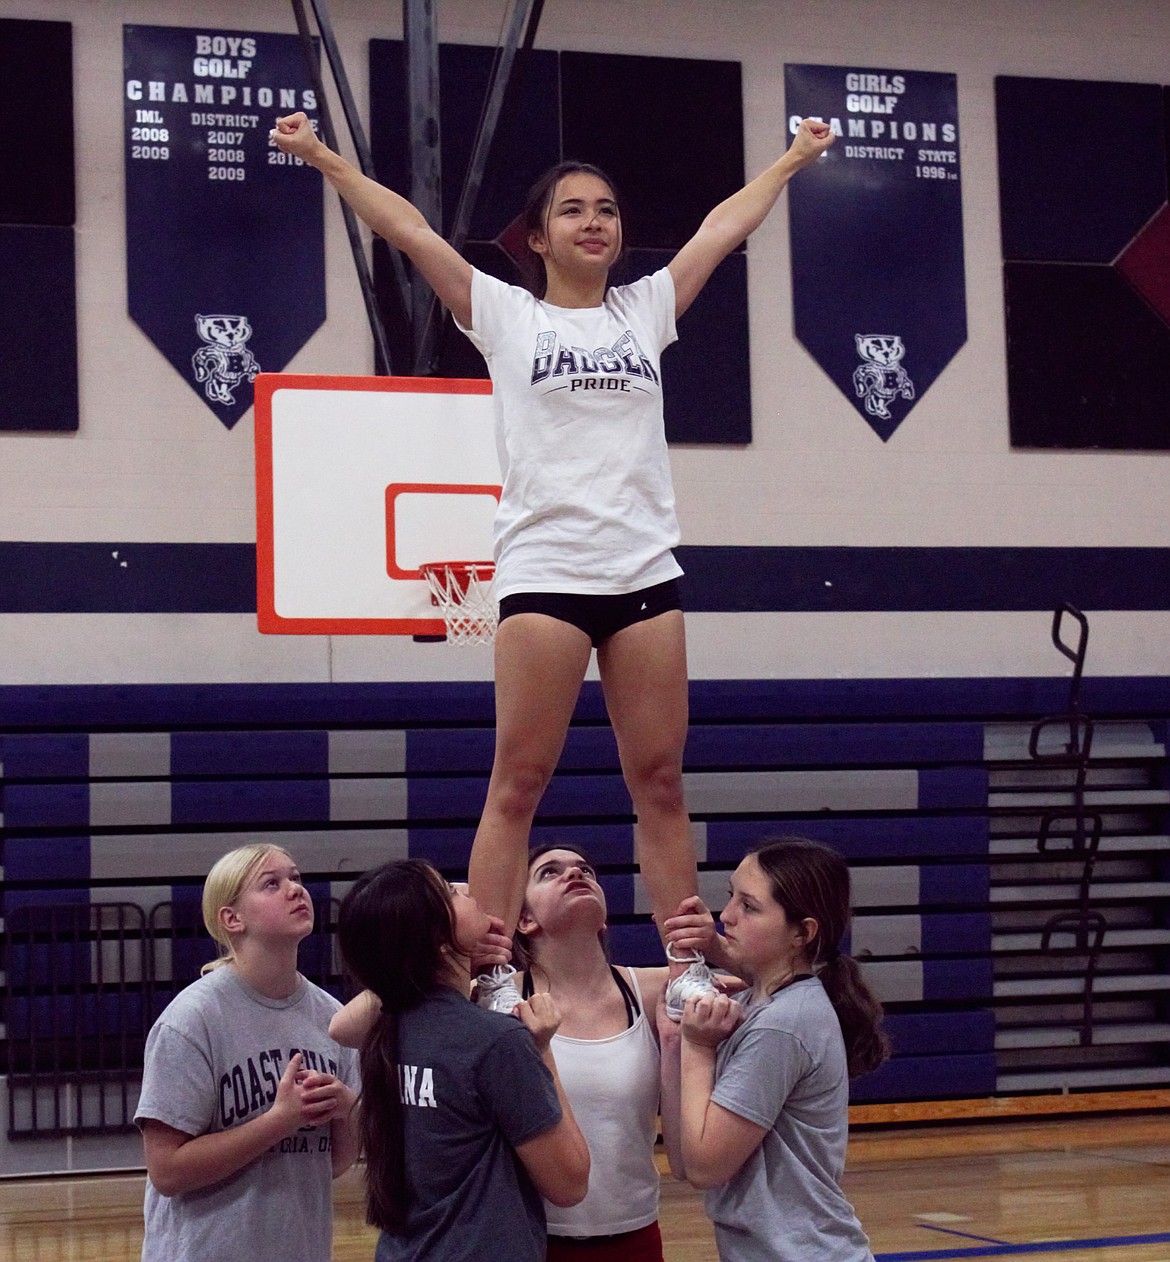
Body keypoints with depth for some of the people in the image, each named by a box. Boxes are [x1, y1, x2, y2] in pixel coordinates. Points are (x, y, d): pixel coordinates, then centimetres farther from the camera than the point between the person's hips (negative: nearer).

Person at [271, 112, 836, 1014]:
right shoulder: (507, 316, 7)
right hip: (544, 573, -3)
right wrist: (324, 158, 0)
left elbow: (725, 228, 24)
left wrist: (792, 161, 31)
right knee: (518, 783, -4)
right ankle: (493, 975, -3)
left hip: (646, 573, 3)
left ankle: (689, 969, 8)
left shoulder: (645, 310, 16)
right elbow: (409, 229, 3)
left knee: (660, 782, 4)